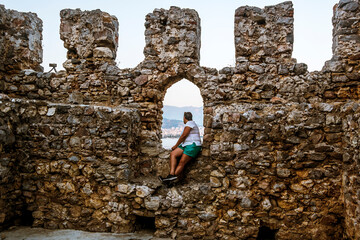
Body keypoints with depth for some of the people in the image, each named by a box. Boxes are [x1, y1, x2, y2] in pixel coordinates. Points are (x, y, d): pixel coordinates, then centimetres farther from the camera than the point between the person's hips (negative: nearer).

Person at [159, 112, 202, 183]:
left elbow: (184, 135, -11)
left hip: (193, 146, -9)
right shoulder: (190, 124, 25)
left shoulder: (190, 123, -5)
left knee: (182, 162, -20)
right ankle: (171, 174, -27)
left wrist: (176, 145, -3)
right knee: (173, 154, -12)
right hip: (186, 146, 9)